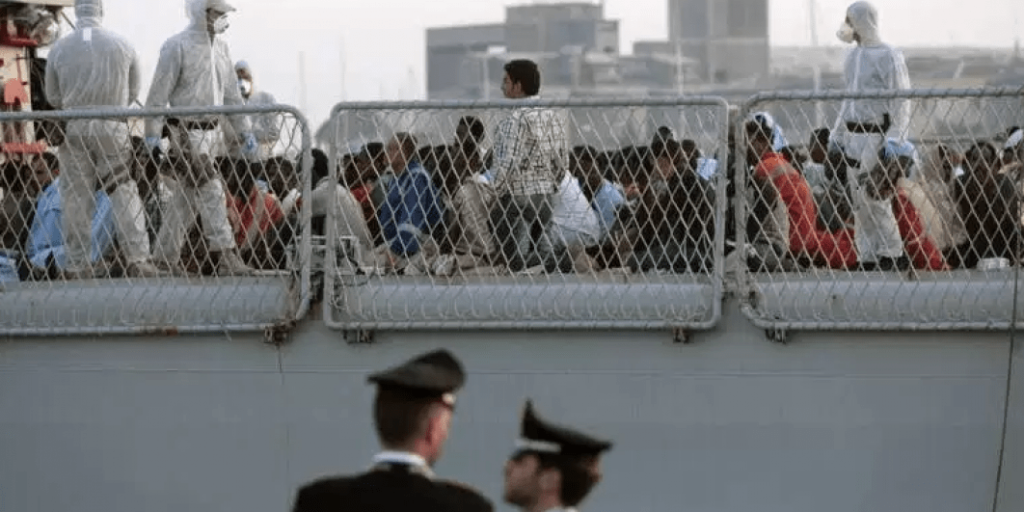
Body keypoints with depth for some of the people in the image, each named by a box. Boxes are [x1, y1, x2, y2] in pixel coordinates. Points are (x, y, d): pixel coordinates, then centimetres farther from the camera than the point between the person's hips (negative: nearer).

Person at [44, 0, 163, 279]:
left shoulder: (60, 49, -1)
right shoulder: (123, 46, -2)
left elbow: (53, 96, 8)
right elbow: (133, 92, 9)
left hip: (74, 129, 1)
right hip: (113, 128, -1)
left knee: (75, 198, 6)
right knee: (125, 195, 2)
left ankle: (76, 264, 6)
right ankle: (138, 261, -5)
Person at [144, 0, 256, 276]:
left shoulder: (220, 48, 14)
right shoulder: (177, 47, -10)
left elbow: (232, 94, 20)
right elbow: (158, 94, -10)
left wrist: (245, 132, 16)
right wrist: (152, 135, -13)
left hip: (210, 131, 8)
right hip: (186, 131, -8)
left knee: (186, 198, 11)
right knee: (211, 192, -14)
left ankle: (166, 258, 17)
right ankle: (226, 258, -17)